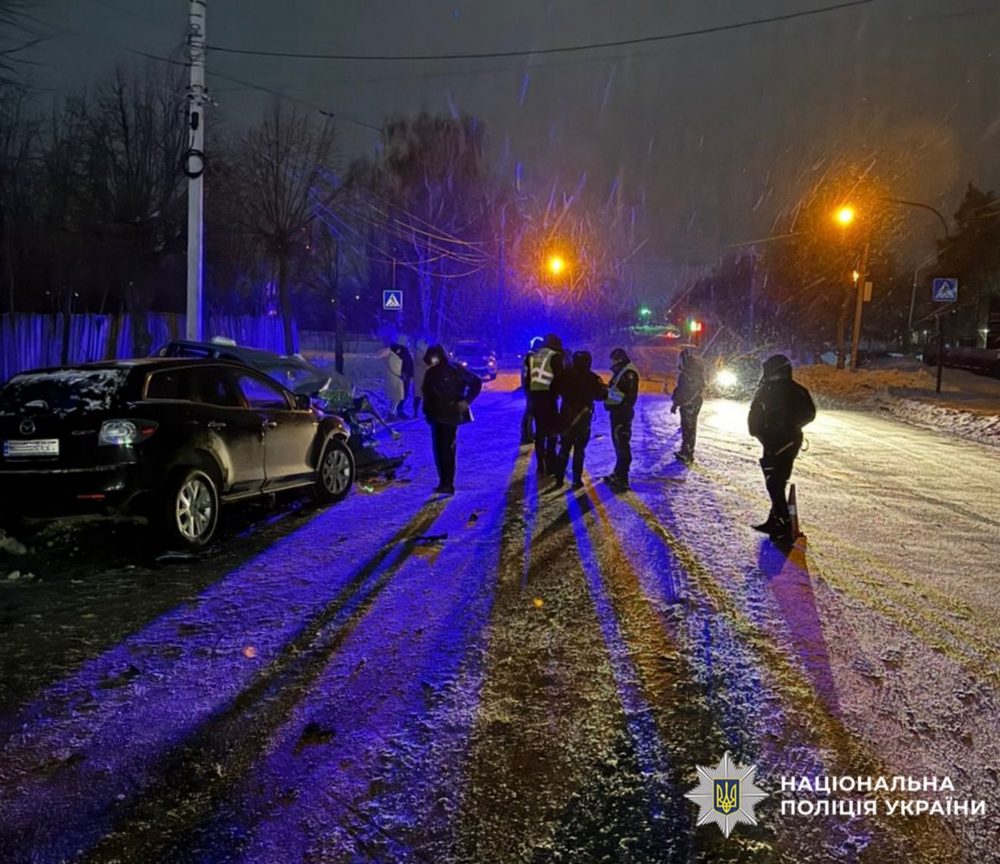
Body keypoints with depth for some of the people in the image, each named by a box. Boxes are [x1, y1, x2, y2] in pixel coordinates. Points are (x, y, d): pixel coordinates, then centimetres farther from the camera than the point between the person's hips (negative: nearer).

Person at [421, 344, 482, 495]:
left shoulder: (454, 370, -9)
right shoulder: (430, 373, 11)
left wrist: (466, 401, -9)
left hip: (450, 416, -7)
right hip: (435, 416, 7)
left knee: (447, 450, -10)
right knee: (438, 450, 9)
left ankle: (448, 484, -8)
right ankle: (443, 482, 15)